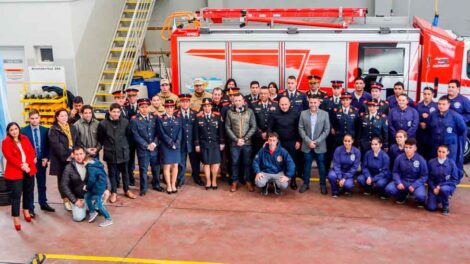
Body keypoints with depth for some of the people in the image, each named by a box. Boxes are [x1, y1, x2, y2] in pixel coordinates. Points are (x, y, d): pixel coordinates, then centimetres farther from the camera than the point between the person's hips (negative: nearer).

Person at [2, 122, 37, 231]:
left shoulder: (25, 139, 9)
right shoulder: (6, 142, -5)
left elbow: (32, 152, 2)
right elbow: (9, 157, -14)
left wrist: (27, 164, -13)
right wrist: (21, 166, -22)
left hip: (29, 170, 5)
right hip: (15, 172, -5)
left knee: (28, 191, 14)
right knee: (16, 194, -5)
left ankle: (26, 210, 34)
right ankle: (16, 218, 2)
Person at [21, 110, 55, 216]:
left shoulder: (45, 130, 3)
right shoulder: (24, 131, -6)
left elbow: (48, 146, 6)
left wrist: (46, 158, -5)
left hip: (42, 161, 3)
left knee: (42, 184, 14)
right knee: (29, 185, 4)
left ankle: (43, 204, 27)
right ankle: (30, 208, 11)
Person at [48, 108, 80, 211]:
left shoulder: (72, 128, 12)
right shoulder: (53, 129, -5)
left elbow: (77, 142, 10)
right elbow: (56, 145, -14)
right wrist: (67, 155, -19)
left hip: (73, 158, 4)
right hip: (60, 159, -4)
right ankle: (66, 200, 15)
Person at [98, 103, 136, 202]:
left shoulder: (125, 122, -7)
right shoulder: (103, 123, -11)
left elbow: (129, 135, 8)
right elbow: (100, 139, 2)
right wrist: (106, 147, 7)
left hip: (123, 152, 1)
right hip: (110, 153, -1)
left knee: (125, 172, 14)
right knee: (112, 173, 10)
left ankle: (127, 190, 30)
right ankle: (114, 192, 23)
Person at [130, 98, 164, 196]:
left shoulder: (154, 117, 4)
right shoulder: (134, 119, -6)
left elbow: (157, 132, 4)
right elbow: (136, 136, -10)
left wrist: (154, 143, -11)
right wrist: (147, 145, -13)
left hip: (154, 148, 3)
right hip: (142, 149, -3)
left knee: (156, 168, 14)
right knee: (143, 169, 4)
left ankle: (156, 185, 31)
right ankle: (143, 188, 17)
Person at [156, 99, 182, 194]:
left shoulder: (178, 119, 9)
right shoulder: (160, 119, -2)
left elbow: (179, 133, 2)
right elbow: (162, 134, -9)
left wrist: (176, 143, -12)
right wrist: (171, 143, -13)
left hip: (176, 146, 3)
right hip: (165, 146, -3)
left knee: (175, 166, 6)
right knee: (167, 166, 1)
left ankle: (173, 185, 15)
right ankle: (168, 186, 10)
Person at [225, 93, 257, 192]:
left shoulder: (249, 111, 1)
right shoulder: (230, 112, 2)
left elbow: (253, 127, -1)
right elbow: (228, 128, 0)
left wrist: (244, 139, -10)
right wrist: (236, 139, -9)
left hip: (247, 143, 0)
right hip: (234, 143, 0)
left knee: (247, 163, 6)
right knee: (235, 163, 7)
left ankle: (249, 182, 17)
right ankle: (234, 182, 18)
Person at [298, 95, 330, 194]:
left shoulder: (325, 114, -3)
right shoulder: (303, 113, 0)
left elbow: (327, 130, -4)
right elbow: (301, 128, -1)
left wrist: (316, 142, -12)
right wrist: (308, 141, -11)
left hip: (320, 145, -1)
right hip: (307, 145, 1)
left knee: (321, 165, 6)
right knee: (307, 165, 9)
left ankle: (323, 185, 18)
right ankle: (306, 183, 21)